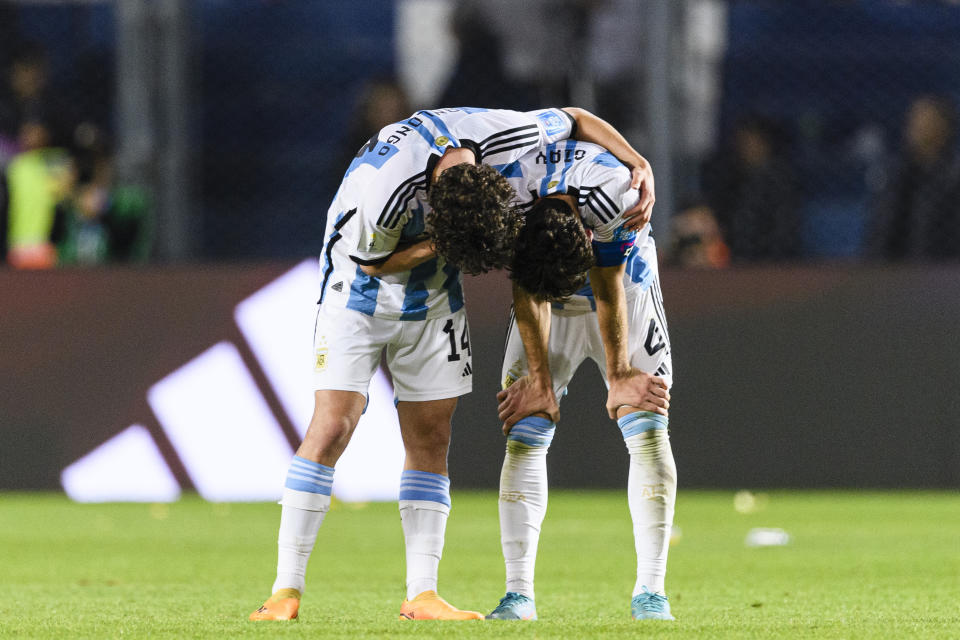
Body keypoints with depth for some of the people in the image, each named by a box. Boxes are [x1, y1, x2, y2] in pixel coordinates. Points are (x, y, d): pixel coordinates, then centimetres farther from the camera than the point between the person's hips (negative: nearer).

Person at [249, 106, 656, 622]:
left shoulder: (501, 135, -25)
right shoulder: (381, 191, -38)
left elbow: (574, 119, -5)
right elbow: (372, 262, -18)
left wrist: (639, 163, -14)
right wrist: (438, 245, -30)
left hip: (431, 299, 5)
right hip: (360, 289, -5)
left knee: (431, 438, 0)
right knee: (331, 427, -15)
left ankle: (421, 596, 1)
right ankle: (286, 592, -13)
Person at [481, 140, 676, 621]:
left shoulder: (611, 193, -37)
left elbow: (608, 291, -22)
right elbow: (529, 298, -18)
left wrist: (619, 376, -14)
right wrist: (540, 380, -13)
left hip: (620, 280, -1)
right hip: (550, 304, 1)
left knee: (648, 431, -11)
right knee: (524, 436, -9)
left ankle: (650, 591, -8)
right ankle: (518, 593, -7)